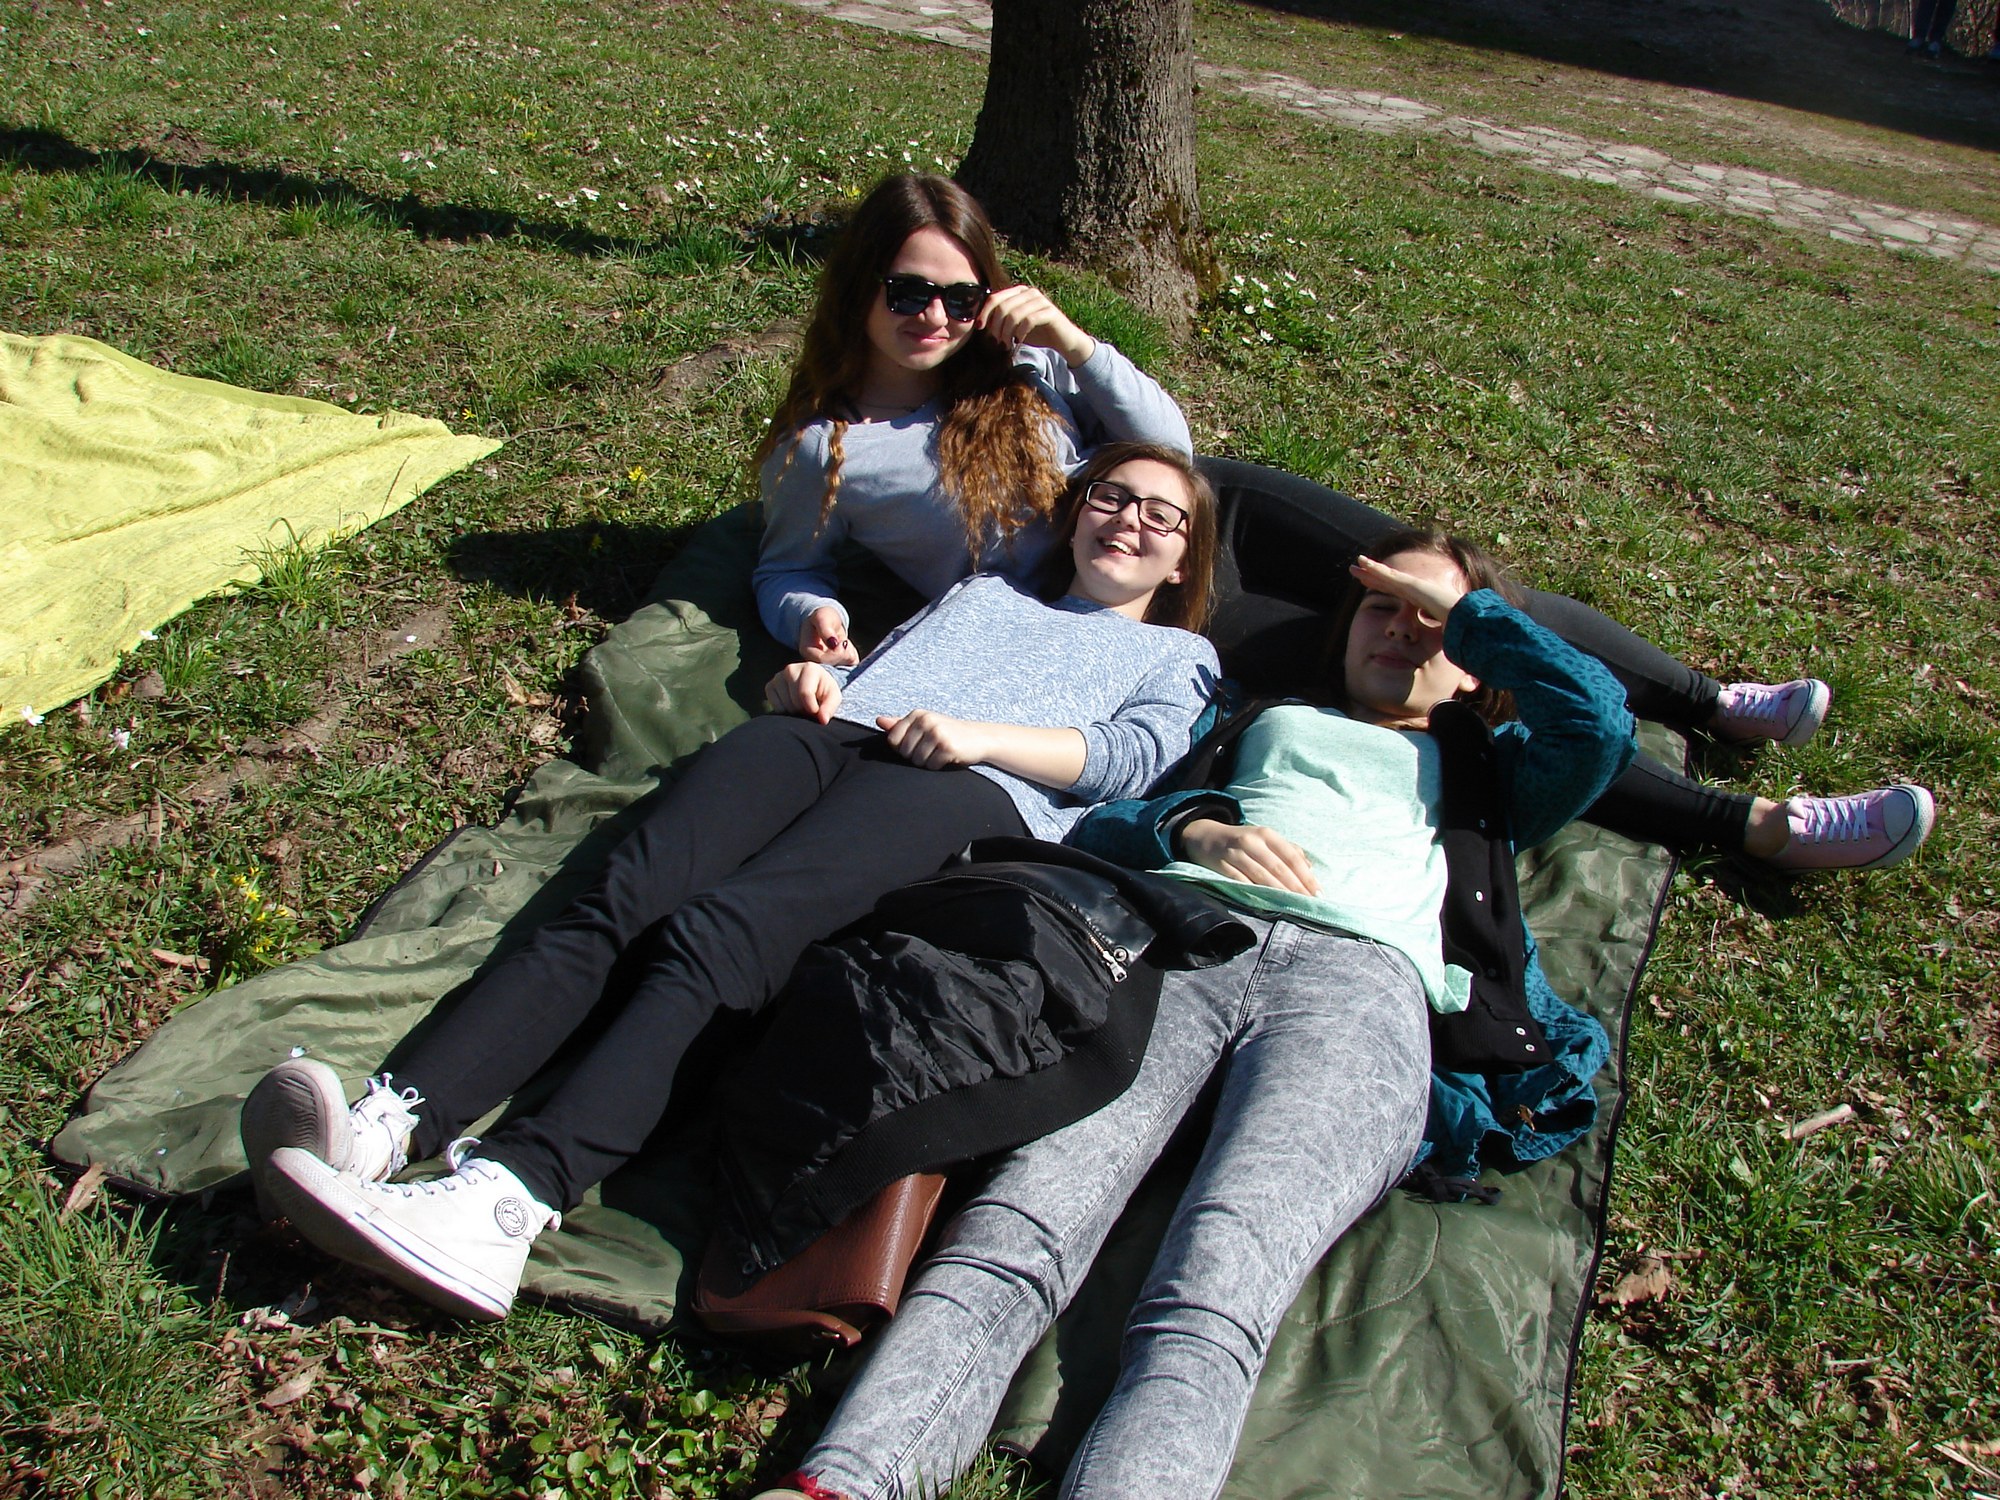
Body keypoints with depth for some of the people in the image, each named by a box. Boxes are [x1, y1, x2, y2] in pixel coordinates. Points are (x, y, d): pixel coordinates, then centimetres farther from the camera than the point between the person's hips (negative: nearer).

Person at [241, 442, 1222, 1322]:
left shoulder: (1179, 655, 30)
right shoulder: (982, 592, 43)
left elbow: (1135, 755, 8)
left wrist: (976, 731, -7)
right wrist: (806, 682, 7)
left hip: (963, 782, -4)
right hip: (826, 733, 5)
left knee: (712, 935, -33)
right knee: (618, 902, -27)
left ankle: (513, 1192, -50)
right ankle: (394, 1119, -43)